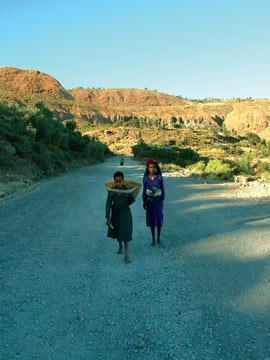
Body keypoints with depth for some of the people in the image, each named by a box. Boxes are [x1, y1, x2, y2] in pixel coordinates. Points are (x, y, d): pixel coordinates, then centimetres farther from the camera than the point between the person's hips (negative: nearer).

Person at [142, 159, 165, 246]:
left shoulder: (159, 177, -5)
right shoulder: (146, 178, -2)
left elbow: (162, 189, 0)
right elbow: (144, 190, 2)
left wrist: (162, 201, -3)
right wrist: (144, 202, 0)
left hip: (158, 200, -1)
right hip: (149, 200, 1)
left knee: (159, 219, 4)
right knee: (151, 219, 6)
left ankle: (158, 239, 18)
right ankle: (153, 240, 16)